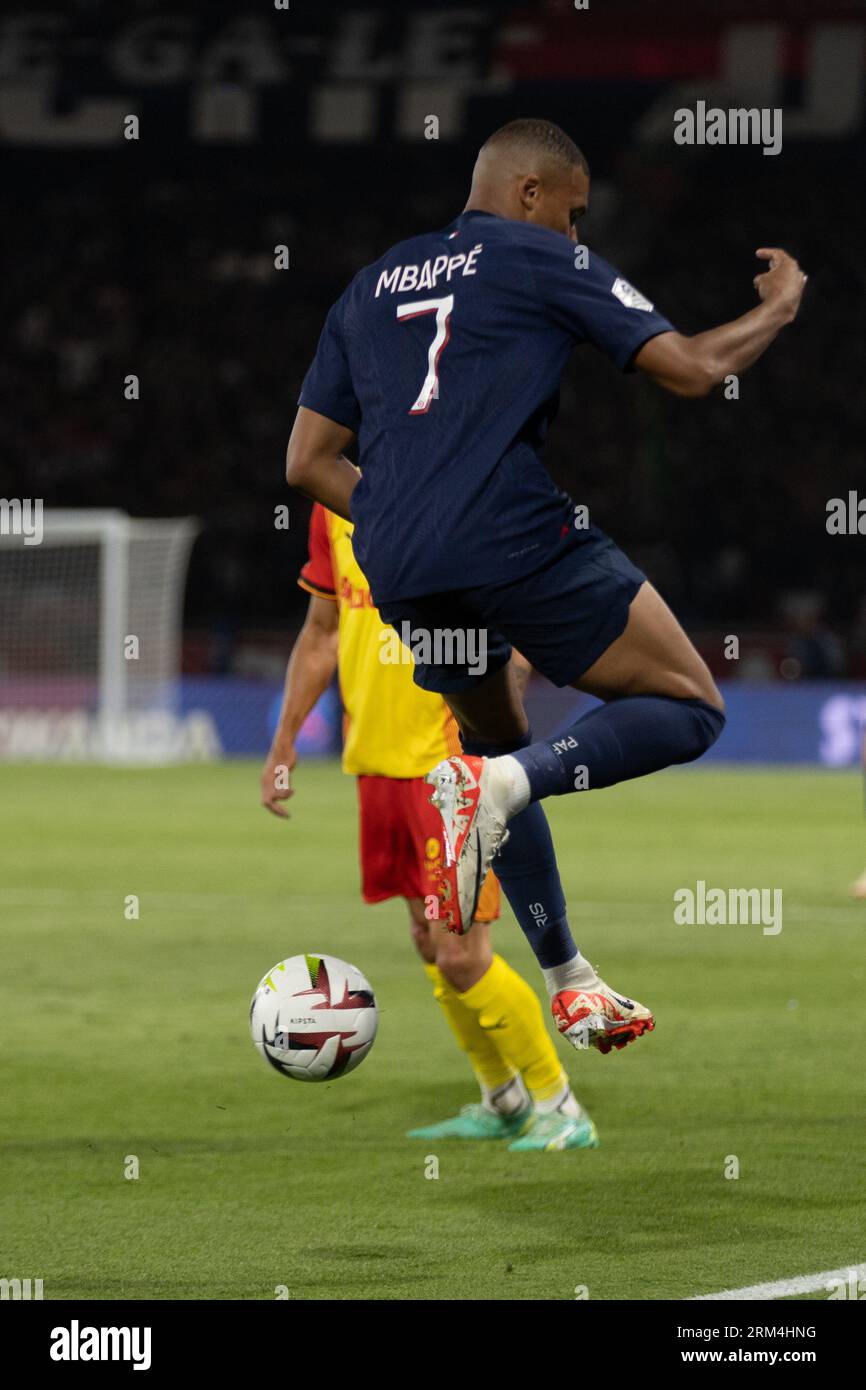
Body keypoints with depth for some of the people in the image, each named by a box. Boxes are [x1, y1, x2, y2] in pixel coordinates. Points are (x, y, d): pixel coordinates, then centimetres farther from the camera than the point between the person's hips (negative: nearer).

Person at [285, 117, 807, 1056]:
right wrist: (779, 307, 20)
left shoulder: (370, 287, 23)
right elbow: (691, 369, 2)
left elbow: (309, 462, 20)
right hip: (515, 540, -7)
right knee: (688, 709, 1)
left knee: (501, 749, 27)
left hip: (399, 573, 7)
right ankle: (498, 786, -21)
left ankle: (569, 986, 24)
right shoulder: (544, 261, 6)